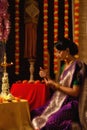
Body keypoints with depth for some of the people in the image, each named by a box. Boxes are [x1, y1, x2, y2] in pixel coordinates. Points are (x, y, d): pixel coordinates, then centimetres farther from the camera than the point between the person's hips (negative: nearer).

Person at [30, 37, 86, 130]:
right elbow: (58, 87, 13)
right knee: (34, 114, -9)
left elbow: (75, 92, -16)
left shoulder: (77, 66, -12)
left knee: (50, 122, -31)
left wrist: (56, 85, -13)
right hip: (59, 101, 8)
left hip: (71, 104, -8)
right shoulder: (63, 65, 13)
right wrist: (46, 77, 3)